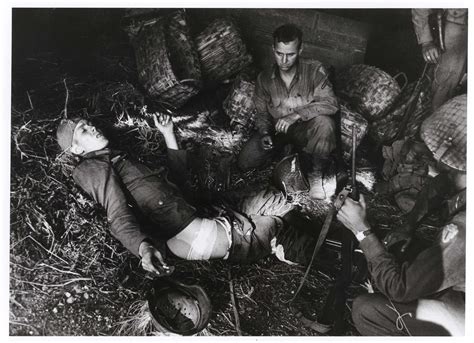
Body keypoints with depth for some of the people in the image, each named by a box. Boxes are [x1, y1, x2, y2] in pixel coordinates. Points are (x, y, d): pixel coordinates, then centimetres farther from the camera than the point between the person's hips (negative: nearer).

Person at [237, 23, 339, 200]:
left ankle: (316, 174, -13)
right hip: (277, 130, 3)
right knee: (245, 161, -16)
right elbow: (262, 113, 6)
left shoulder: (314, 71, -14)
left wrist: (296, 114, -36)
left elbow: (330, 103, -26)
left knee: (324, 122, -38)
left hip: (305, 130, -3)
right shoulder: (264, 79, -4)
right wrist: (265, 134, -15)